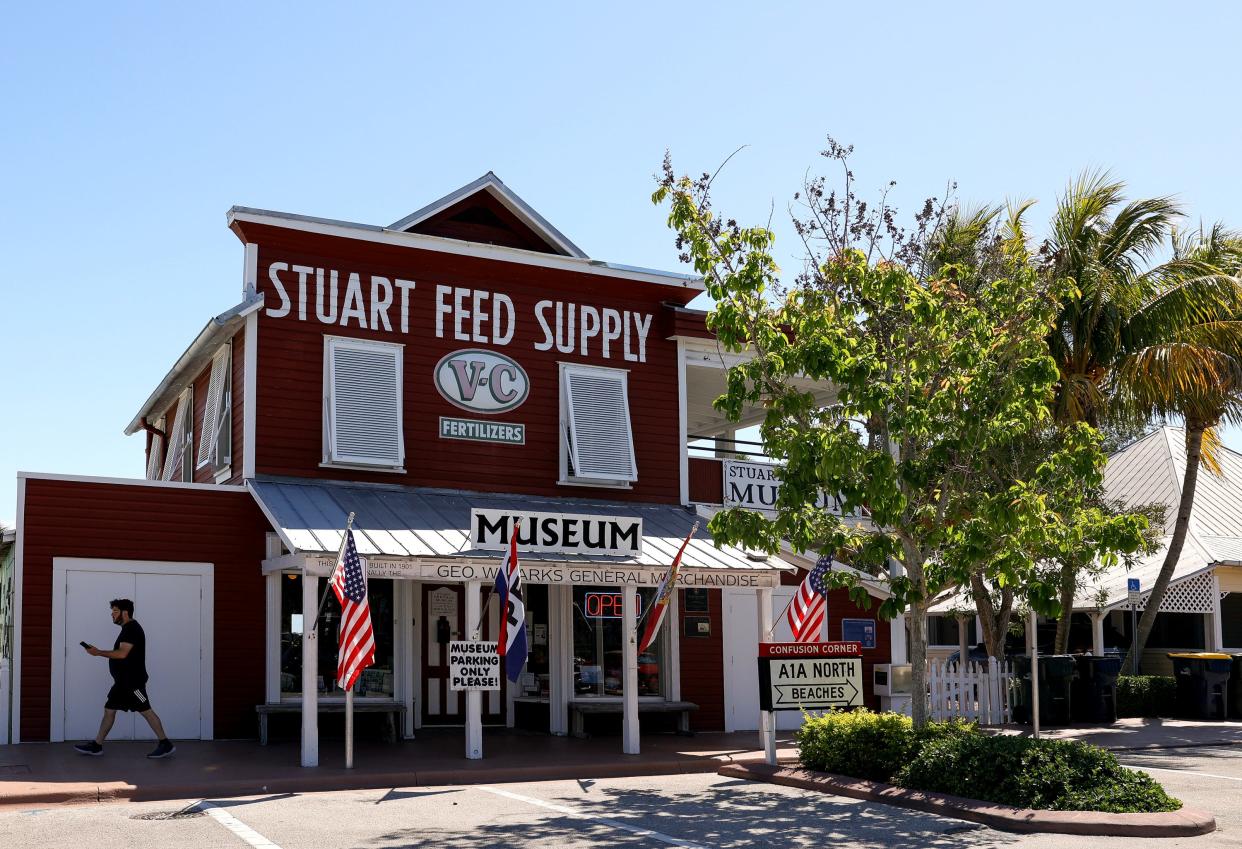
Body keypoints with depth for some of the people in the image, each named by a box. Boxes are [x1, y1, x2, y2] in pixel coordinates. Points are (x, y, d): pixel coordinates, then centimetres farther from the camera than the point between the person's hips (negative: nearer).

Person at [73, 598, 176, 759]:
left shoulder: (132, 629, -15)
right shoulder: (128, 629, 17)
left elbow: (122, 653, -24)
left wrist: (98, 653, -18)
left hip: (132, 681, -11)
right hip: (124, 680, 11)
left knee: (145, 710, -7)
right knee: (109, 709, 9)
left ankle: (166, 744, -3)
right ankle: (97, 745, 14)